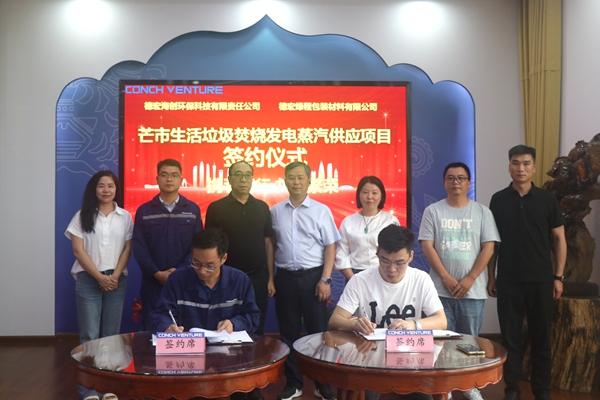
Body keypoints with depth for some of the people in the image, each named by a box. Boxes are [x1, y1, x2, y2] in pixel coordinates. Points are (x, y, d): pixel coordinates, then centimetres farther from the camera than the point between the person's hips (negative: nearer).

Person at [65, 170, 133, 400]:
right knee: (89, 335, -3)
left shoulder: (125, 217, 7)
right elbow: (78, 251, -3)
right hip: (88, 279, -1)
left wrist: (115, 275, -9)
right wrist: (99, 276, -11)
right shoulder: (83, 216, 3)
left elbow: (128, 249, 4)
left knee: (111, 334, 4)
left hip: (116, 280, 2)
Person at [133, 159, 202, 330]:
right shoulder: (144, 211, 5)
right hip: (153, 280, 0)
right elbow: (139, 248, -1)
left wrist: (180, 271, -12)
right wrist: (157, 273, -12)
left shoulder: (193, 210, 5)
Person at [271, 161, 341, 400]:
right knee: (288, 332, 10)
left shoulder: (321, 210, -1)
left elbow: (330, 247, -2)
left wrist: (325, 279, -9)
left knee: (318, 330, 5)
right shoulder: (275, 211, 5)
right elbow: (270, 245, 10)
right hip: (285, 277, 2)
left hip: (313, 276, -2)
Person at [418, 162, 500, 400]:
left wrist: (469, 279, -10)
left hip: (472, 289, 0)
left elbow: (488, 248, -2)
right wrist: (447, 278, -11)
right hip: (441, 289, 0)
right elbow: (427, 246, -3)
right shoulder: (433, 211, 2)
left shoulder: (482, 212, 3)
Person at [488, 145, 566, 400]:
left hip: (541, 280, 0)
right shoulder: (498, 200, 1)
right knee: (510, 336, 6)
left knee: (541, 336, 9)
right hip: (508, 280, 0)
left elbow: (559, 239, 4)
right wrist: (491, 277, 2)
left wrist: (558, 276, -1)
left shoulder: (547, 200, 1)